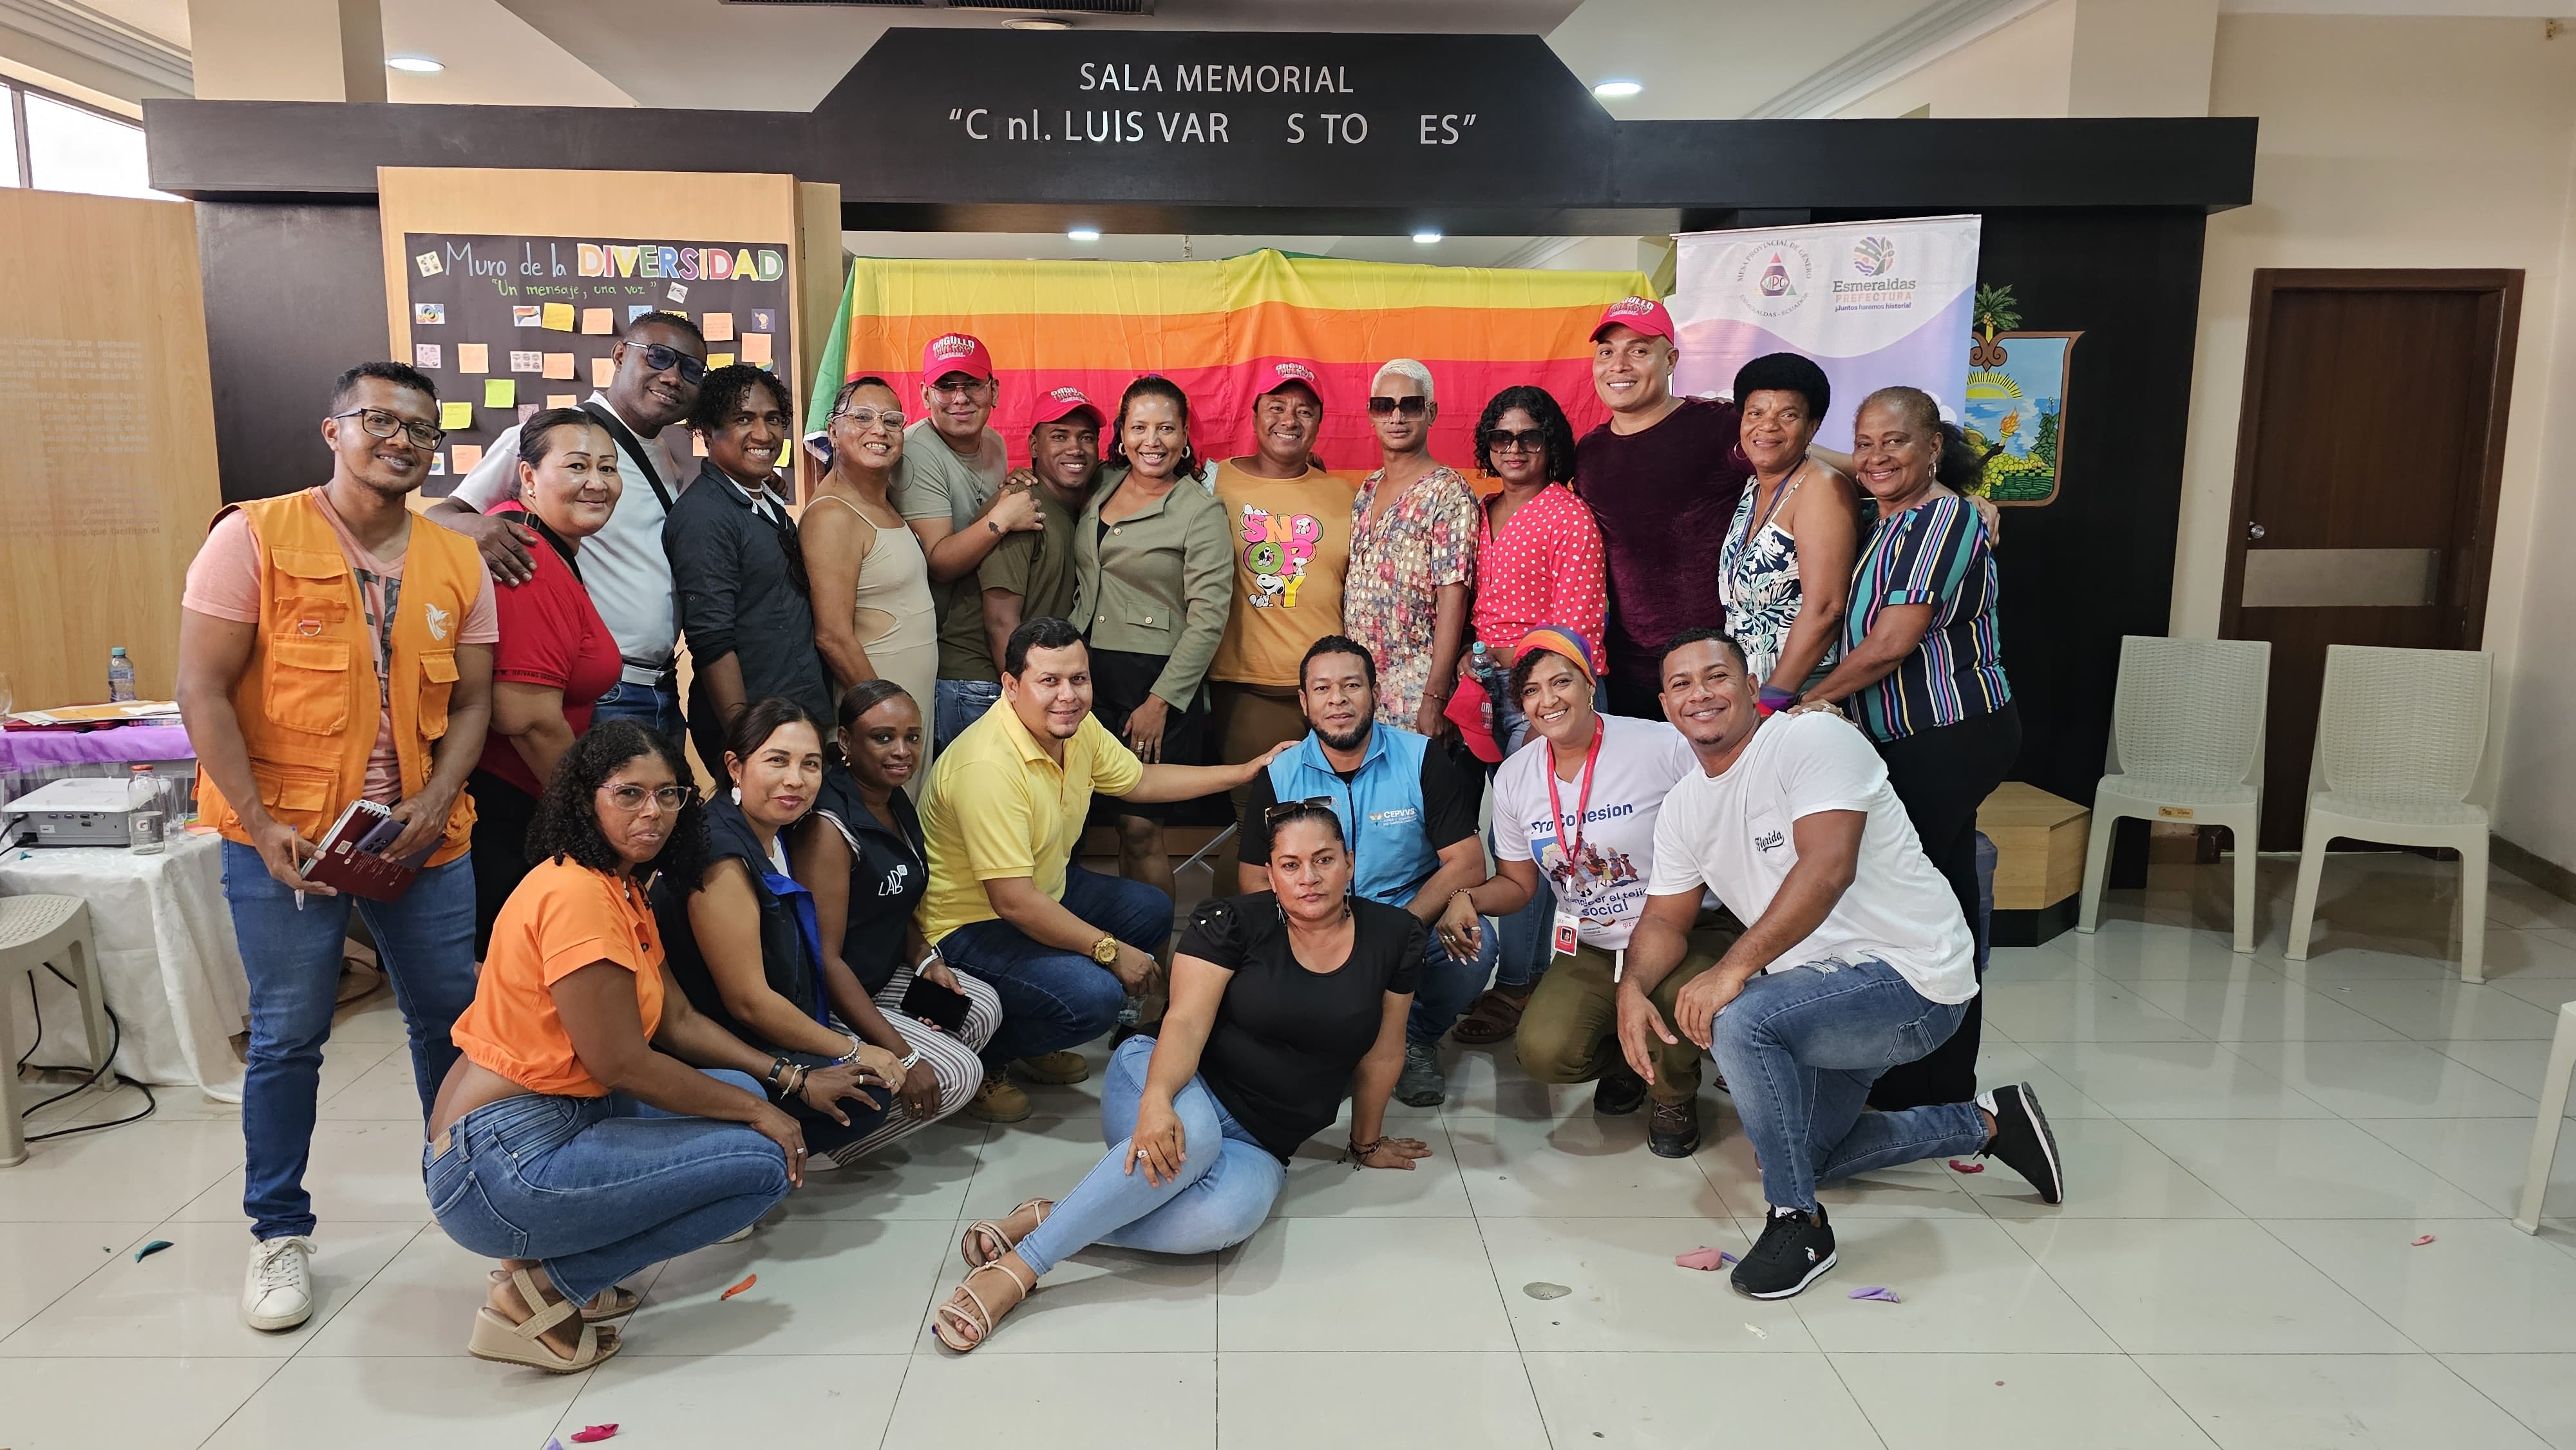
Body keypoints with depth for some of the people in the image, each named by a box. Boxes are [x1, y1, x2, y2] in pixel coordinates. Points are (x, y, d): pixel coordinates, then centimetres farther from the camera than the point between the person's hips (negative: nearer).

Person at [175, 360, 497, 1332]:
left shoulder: (458, 564, 5)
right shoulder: (256, 537, -6)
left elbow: (470, 704, 6)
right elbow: (203, 692, -9)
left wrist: (435, 801, -10)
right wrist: (262, 822, -15)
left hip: (422, 836, 4)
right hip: (285, 839, -3)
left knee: (450, 1017, 12)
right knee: (287, 1036, 5)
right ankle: (279, 1234, 21)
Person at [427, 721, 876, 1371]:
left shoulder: (623, 890, 14)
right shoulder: (577, 892, -18)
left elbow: (679, 1021, 15)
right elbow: (620, 1062, -19)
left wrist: (793, 1080, 8)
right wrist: (755, 1110, -10)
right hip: (500, 1165, -10)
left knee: (737, 1092, 16)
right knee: (767, 1162, -10)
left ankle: (553, 1265, 9)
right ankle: (543, 1292, -5)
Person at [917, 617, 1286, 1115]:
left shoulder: (1075, 725, -5)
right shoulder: (988, 766, -32)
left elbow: (1139, 781, 14)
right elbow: (1013, 901, -32)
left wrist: (1245, 771, 10)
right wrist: (1110, 951, -23)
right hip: (969, 925, -10)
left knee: (1153, 912, 15)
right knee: (1094, 995, -27)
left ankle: (1033, 1045, 17)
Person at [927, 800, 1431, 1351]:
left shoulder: (1394, 938, 1)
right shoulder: (1234, 924, -6)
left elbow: (1383, 1053, 11)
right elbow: (1186, 1022, -16)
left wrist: (1366, 1143, 21)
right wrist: (1157, 1100, -35)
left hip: (1257, 1146, 2)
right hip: (1181, 1093, -2)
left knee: (1230, 1213, -36)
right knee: (1192, 1135, -41)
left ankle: (1042, 1219, -25)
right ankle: (1017, 1267, -34)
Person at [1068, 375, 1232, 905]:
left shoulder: (1201, 511, -5)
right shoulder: (1100, 492, 12)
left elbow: (1207, 620, -10)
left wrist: (1161, 702, -14)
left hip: (1158, 682, -5)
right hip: (1088, 676, 5)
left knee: (1139, 828, -5)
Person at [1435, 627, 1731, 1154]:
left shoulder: (1664, 746, -14)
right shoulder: (1514, 777, 2)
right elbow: (1517, 885, 10)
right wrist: (1468, 898, -10)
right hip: (1590, 950, 4)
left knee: (1677, 1001, -36)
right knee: (1543, 1052, -22)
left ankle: (1674, 1095, 3)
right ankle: (1622, 1057, 17)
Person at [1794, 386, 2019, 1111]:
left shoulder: (1940, 520, -15)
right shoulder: (1897, 521, 17)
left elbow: (1891, 644, -19)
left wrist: (1808, 701, -9)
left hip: (1948, 742, -10)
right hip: (1933, 740, 10)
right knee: (1943, 901, 15)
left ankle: (1923, 1087, 5)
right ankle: (1950, 1078, 26)